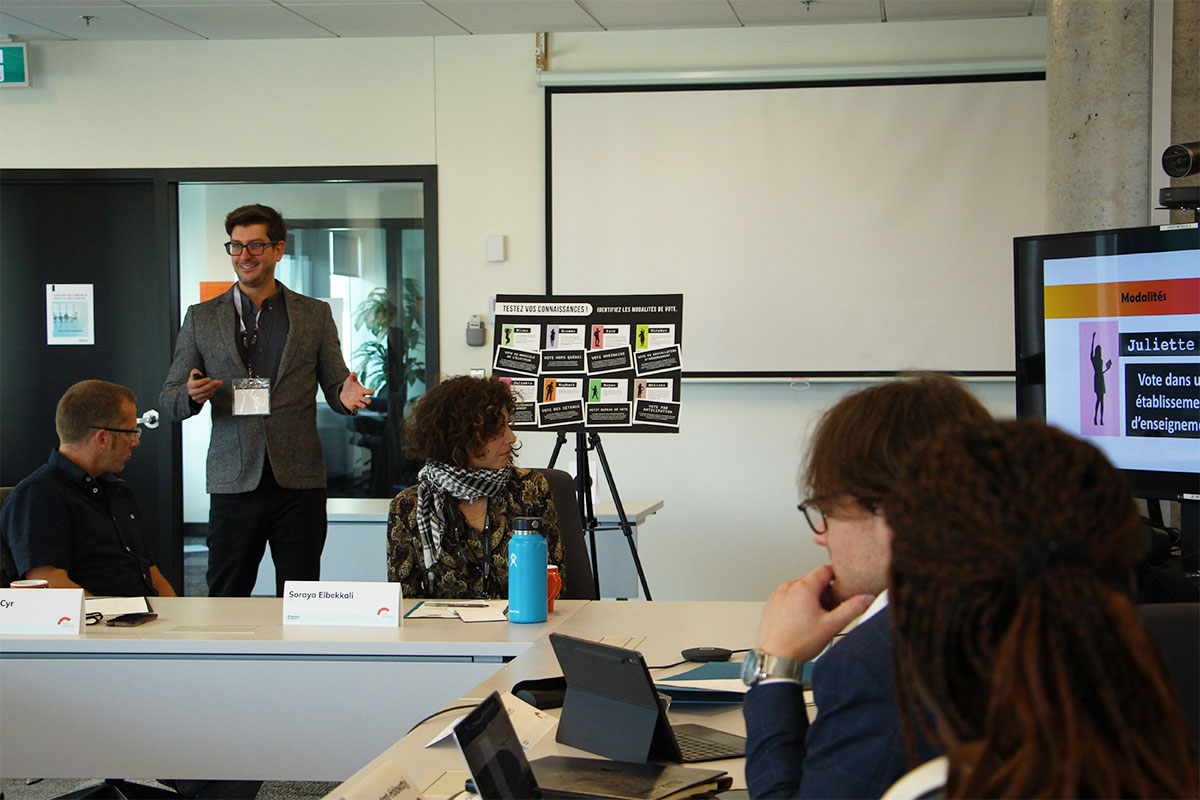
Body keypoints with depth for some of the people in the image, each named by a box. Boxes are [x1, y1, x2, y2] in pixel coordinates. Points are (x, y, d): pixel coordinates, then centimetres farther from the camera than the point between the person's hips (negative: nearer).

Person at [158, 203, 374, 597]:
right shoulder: (201, 318, 10)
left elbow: (334, 387, 11)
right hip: (234, 484, 0)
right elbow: (168, 401, 9)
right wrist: (191, 396, -15)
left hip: (299, 481, 0)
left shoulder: (315, 314, 10)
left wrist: (346, 395, -14)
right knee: (225, 599, 1)